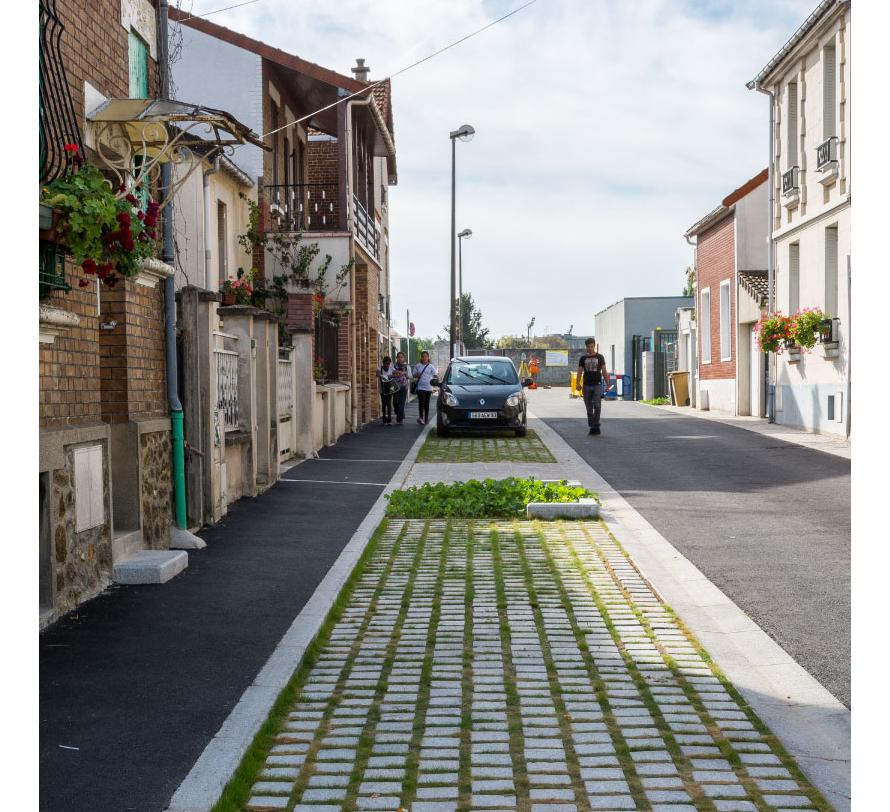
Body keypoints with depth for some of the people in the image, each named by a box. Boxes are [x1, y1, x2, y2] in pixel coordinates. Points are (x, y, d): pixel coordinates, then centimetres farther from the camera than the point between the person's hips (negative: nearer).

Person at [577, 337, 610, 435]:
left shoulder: (600, 357, 7)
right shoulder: (583, 358, 10)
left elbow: (604, 371, 6)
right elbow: (580, 372, 8)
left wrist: (607, 384, -3)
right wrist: (578, 383, -7)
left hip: (597, 385, -2)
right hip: (586, 386, 2)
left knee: (597, 406, -15)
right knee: (589, 408, 4)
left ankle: (596, 426, -8)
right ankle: (592, 427, 11)